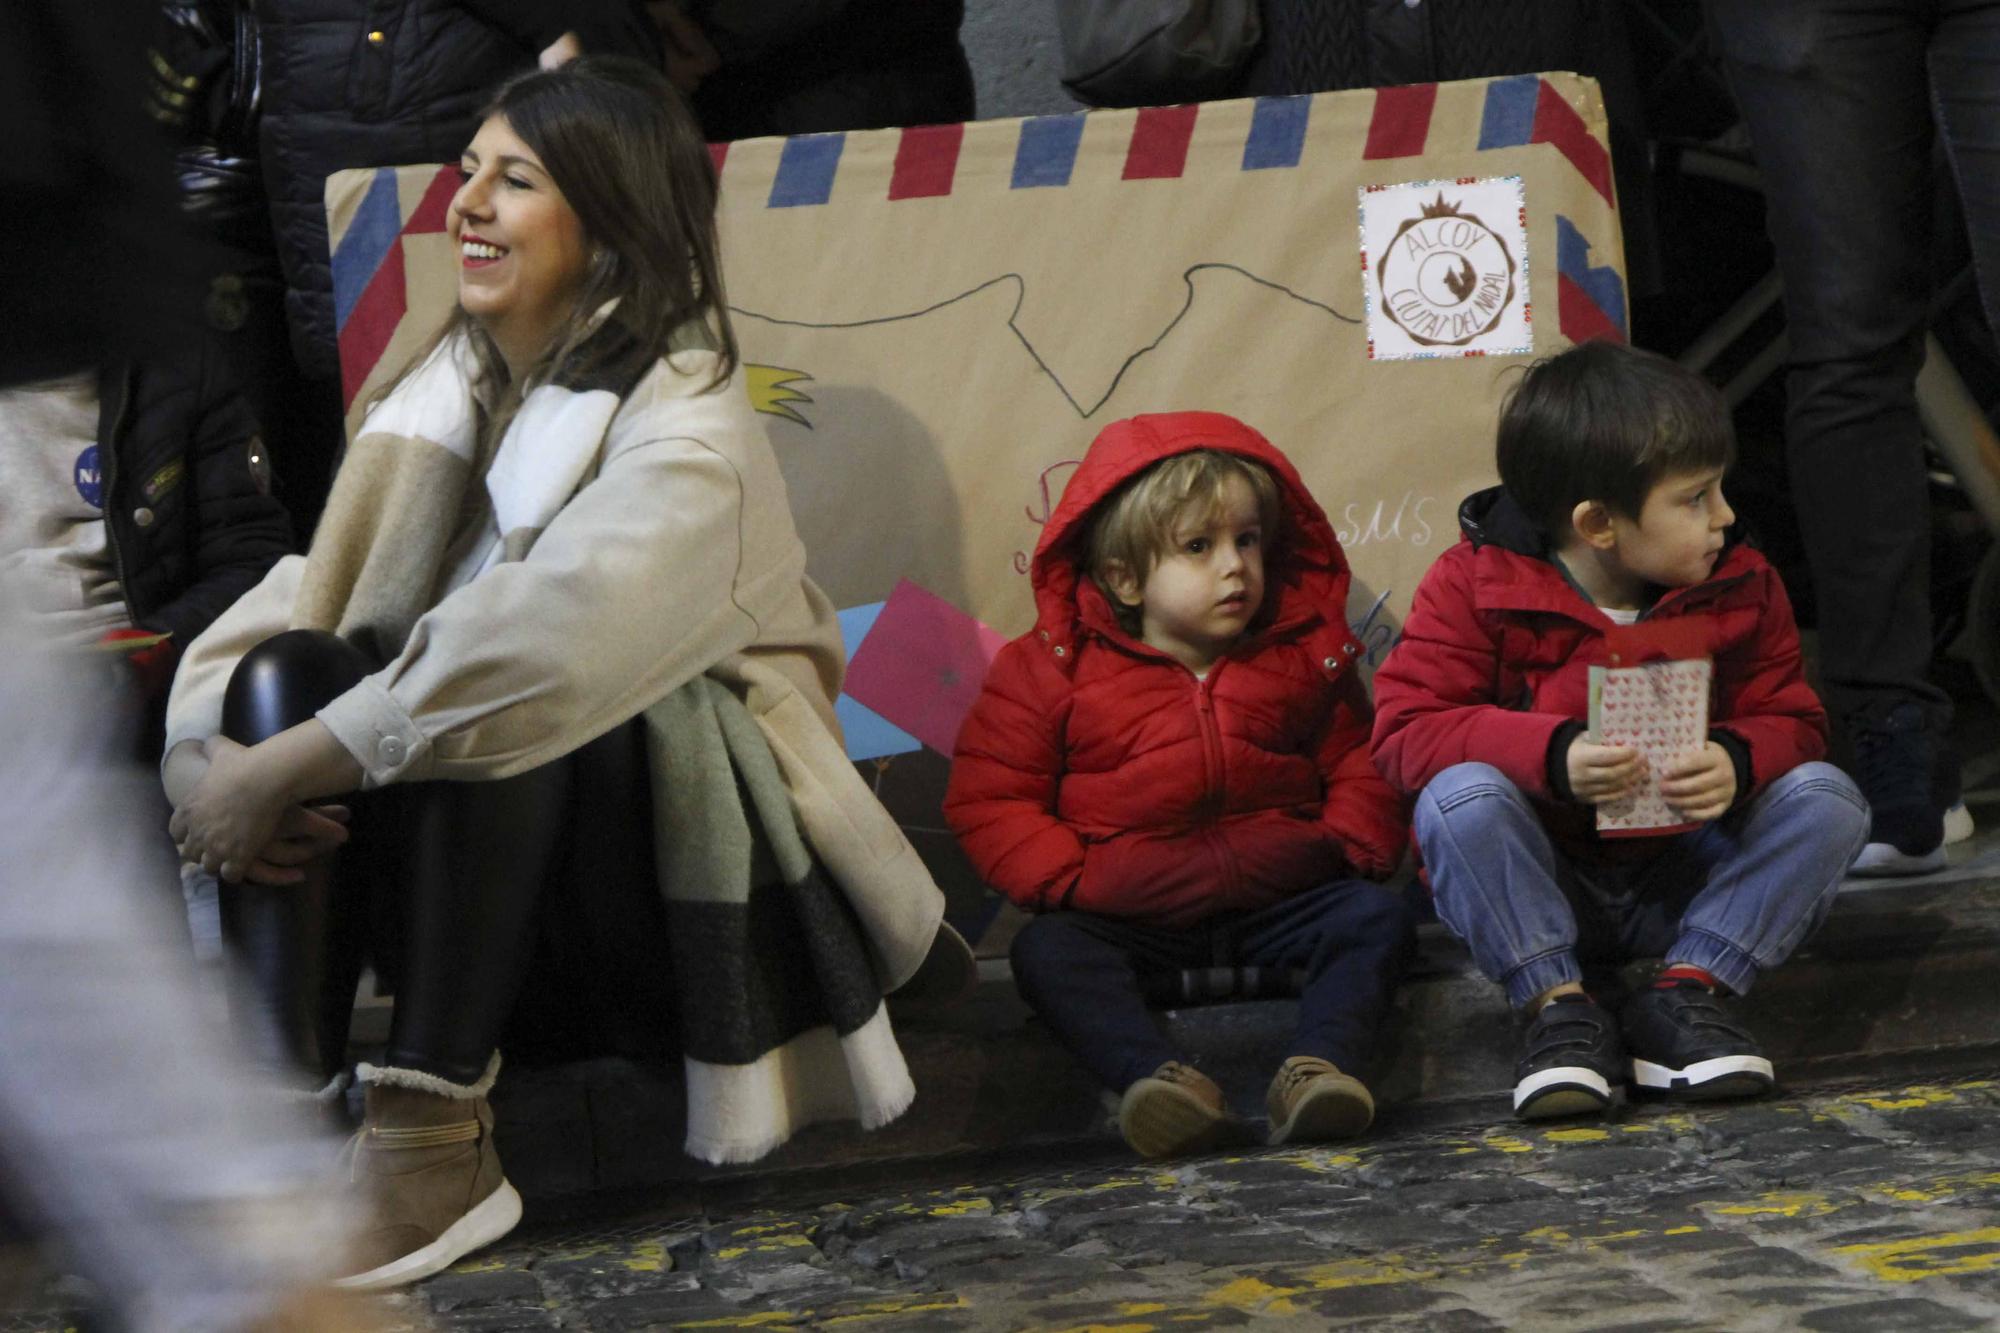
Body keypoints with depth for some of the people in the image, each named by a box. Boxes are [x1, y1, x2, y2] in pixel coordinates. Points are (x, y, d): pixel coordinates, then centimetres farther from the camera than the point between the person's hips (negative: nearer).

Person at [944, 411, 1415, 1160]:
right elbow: (988, 798, 0)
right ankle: (1160, 1080, -51)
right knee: (1047, 952, -29)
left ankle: (1319, 1068, -41)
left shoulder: (1304, 654, 8)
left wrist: (1354, 843, -3)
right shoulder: (1055, 669, 0)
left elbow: (1358, 763, 18)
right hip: (1130, 918, -2)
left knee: (1377, 918, -21)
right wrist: (1066, 879, -14)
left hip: (1280, 900, 2)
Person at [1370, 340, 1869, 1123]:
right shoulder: (1475, 587, -12)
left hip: (1679, 875, 3)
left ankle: (1688, 990, -18)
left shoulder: (1740, 588, -1)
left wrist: (1738, 760, -26)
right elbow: (1407, 730, -19)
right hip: (1540, 881, -3)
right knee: (1458, 797, -33)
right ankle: (1559, 1003, -24)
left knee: (1826, 798, -17)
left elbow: (1791, 722, 1)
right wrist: (1551, 754, -36)